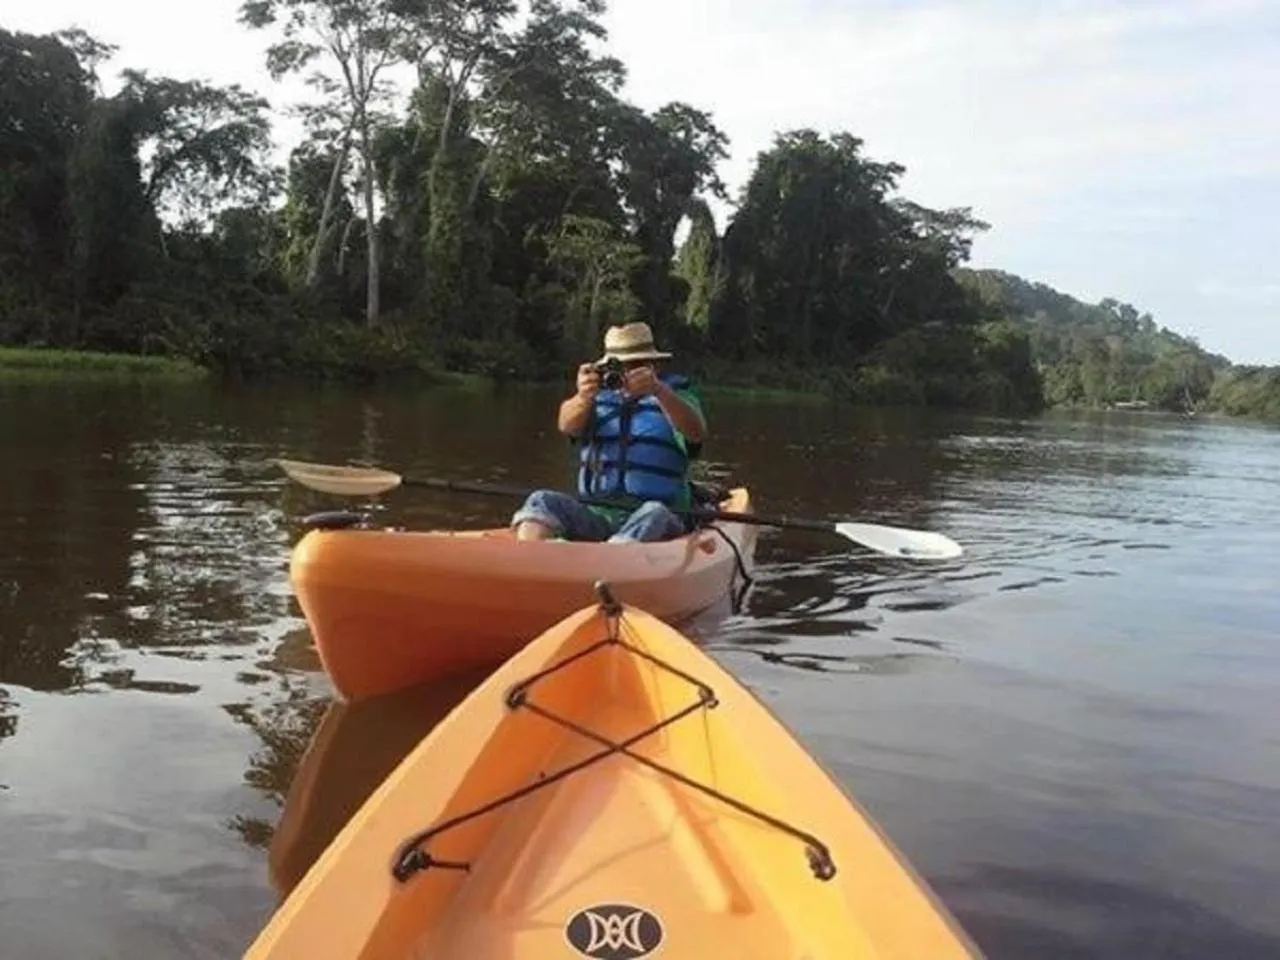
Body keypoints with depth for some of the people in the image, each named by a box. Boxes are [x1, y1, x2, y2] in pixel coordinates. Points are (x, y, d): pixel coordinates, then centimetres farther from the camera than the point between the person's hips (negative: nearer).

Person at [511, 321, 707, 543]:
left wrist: (659, 391, -32)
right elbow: (566, 425, -5)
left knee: (653, 515, -37)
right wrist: (583, 398, -30)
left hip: (658, 511, -3)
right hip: (597, 514, 3)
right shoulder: (600, 395, 17)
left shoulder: (675, 392, 9)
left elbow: (696, 433, -14)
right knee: (542, 502, -20)